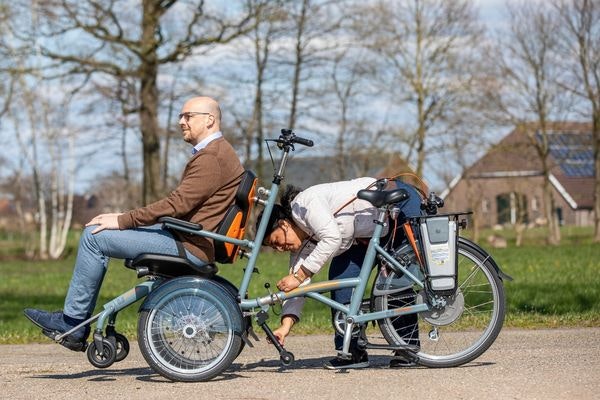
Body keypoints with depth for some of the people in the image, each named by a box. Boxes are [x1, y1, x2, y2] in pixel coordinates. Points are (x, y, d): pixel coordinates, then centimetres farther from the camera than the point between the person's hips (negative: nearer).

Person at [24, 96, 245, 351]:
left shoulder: (212, 157, -16)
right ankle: (76, 328, 9)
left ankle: (72, 322, -4)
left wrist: (123, 221, -18)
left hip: (191, 246, -11)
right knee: (95, 230, 12)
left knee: (94, 237, -13)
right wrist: (124, 218, 12)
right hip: (186, 237, 11)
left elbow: (177, 205, -23)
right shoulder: (212, 152, 19)